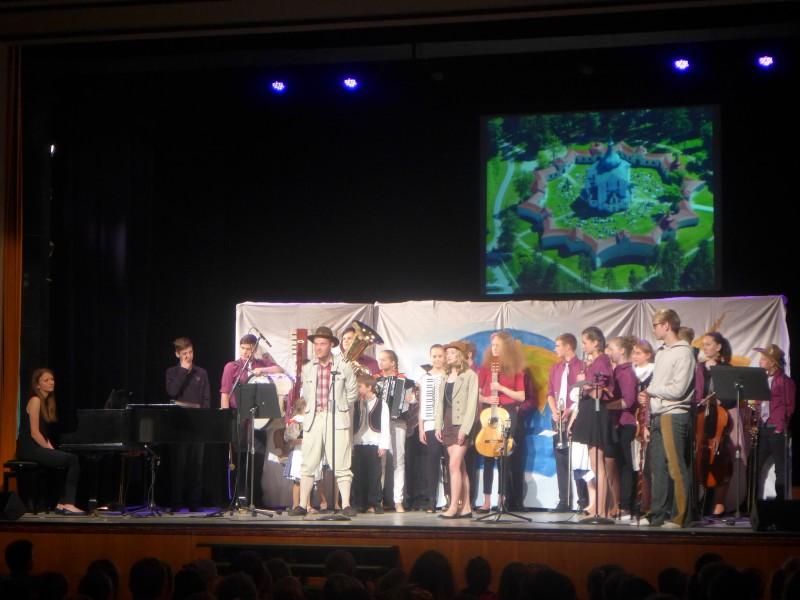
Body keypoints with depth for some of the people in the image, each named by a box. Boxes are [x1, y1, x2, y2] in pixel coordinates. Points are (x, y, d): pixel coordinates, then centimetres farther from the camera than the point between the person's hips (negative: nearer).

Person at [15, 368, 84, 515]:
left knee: (72, 460, -10)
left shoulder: (47, 401, 16)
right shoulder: (35, 401, -10)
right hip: (30, 449, -8)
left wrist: (51, 449, 3)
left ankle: (63, 504, -12)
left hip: (39, 447, 8)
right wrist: (49, 450, -13)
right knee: (72, 460, -18)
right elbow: (34, 433, -16)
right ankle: (66, 503, -14)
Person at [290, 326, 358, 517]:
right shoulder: (307, 368, 10)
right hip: (313, 419, 3)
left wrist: (340, 408, 9)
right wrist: (314, 408, 10)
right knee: (308, 465, 3)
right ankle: (302, 506, 6)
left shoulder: (344, 366, 1)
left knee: (341, 465, -4)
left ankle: (346, 505, -1)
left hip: (337, 419, -3)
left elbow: (352, 393, 8)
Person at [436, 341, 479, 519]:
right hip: (448, 426, 7)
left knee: (454, 465, -14)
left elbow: (472, 404, -10)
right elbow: (440, 403, 17)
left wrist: (465, 429, -17)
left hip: (462, 425, -7)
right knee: (460, 467, 5)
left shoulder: (469, 375, -2)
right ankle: (466, 508, 5)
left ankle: (454, 507, -14)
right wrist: (438, 426, 6)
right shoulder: (446, 377, 18)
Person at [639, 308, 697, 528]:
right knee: (658, 467, 8)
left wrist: (651, 390, -5)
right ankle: (658, 515, 11)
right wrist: (647, 396, 2)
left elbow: (677, 390, -15)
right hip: (658, 417, 8)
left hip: (675, 416, -8)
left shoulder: (683, 352, -8)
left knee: (676, 468, -6)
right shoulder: (661, 353, 19)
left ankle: (681, 516, -2)